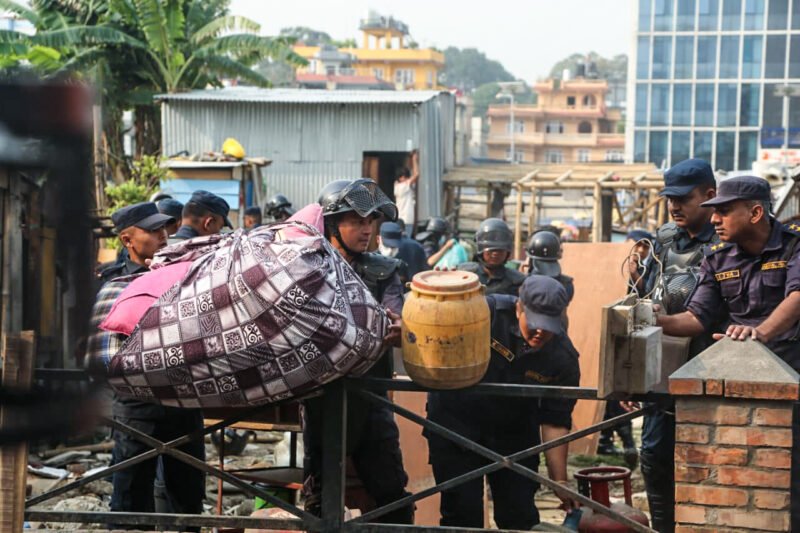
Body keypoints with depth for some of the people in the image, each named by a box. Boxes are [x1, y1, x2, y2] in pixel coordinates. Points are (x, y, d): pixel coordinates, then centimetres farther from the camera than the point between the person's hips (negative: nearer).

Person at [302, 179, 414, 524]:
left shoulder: (382, 272, 8)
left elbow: (397, 329, -7)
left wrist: (395, 329, -33)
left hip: (369, 399, 2)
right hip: (321, 395, -2)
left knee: (392, 494, 1)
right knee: (321, 495, 8)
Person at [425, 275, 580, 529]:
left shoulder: (563, 358, -15)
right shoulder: (488, 312, -23)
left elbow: (555, 422, -8)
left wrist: (559, 479, -10)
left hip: (514, 430, 2)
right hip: (456, 421, -2)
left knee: (520, 515, 4)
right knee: (462, 511, -3)